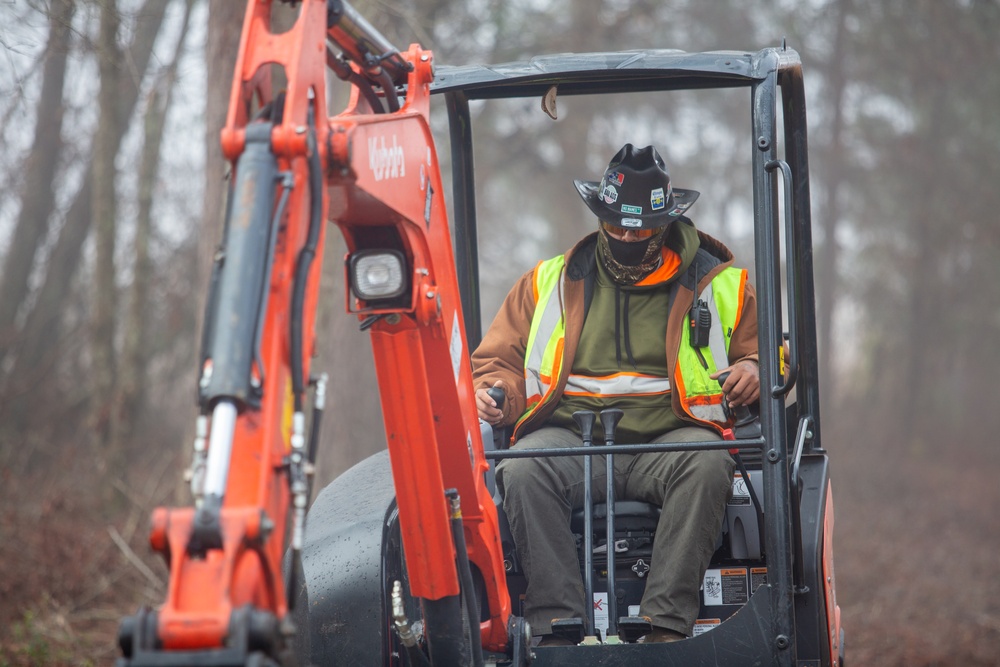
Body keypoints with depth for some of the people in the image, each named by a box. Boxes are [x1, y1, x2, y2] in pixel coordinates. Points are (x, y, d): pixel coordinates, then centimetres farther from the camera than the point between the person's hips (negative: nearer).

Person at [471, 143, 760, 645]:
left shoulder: (716, 283, 20)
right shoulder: (549, 282, 22)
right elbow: (500, 358, 25)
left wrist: (754, 369, -2)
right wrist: (496, 392, 1)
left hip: (669, 436, -1)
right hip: (570, 432, 1)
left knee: (708, 466, -37)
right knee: (523, 473, -34)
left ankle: (668, 624, -41)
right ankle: (556, 627, -39)